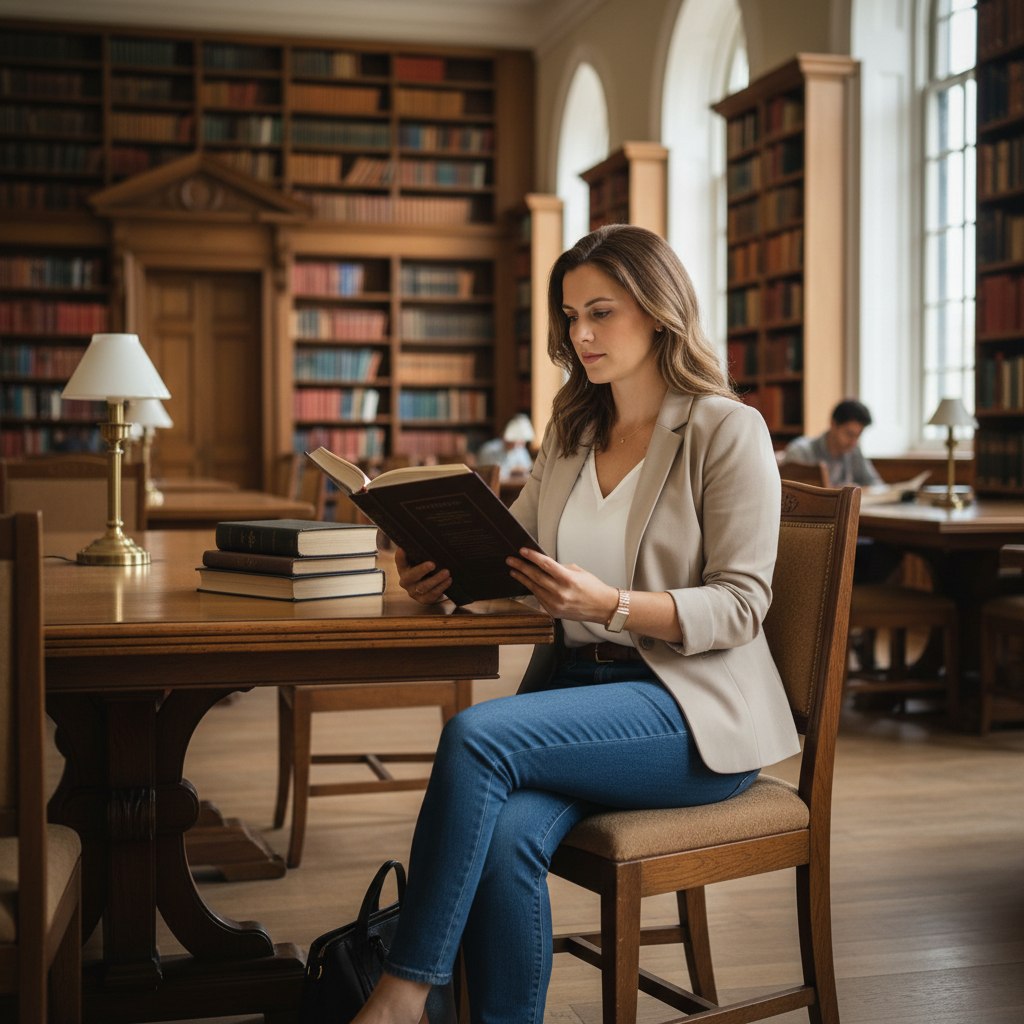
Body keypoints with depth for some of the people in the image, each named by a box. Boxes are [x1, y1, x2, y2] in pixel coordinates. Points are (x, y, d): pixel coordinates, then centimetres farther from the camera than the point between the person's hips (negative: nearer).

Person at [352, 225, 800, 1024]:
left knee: (478, 735, -28)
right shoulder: (570, 433, 17)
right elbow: (510, 551, 16)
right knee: (505, 836, -28)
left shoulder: (728, 432, -3)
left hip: (692, 706, -5)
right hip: (574, 684, 5)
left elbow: (738, 606, -10)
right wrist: (444, 575, -8)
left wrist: (610, 605, -25)